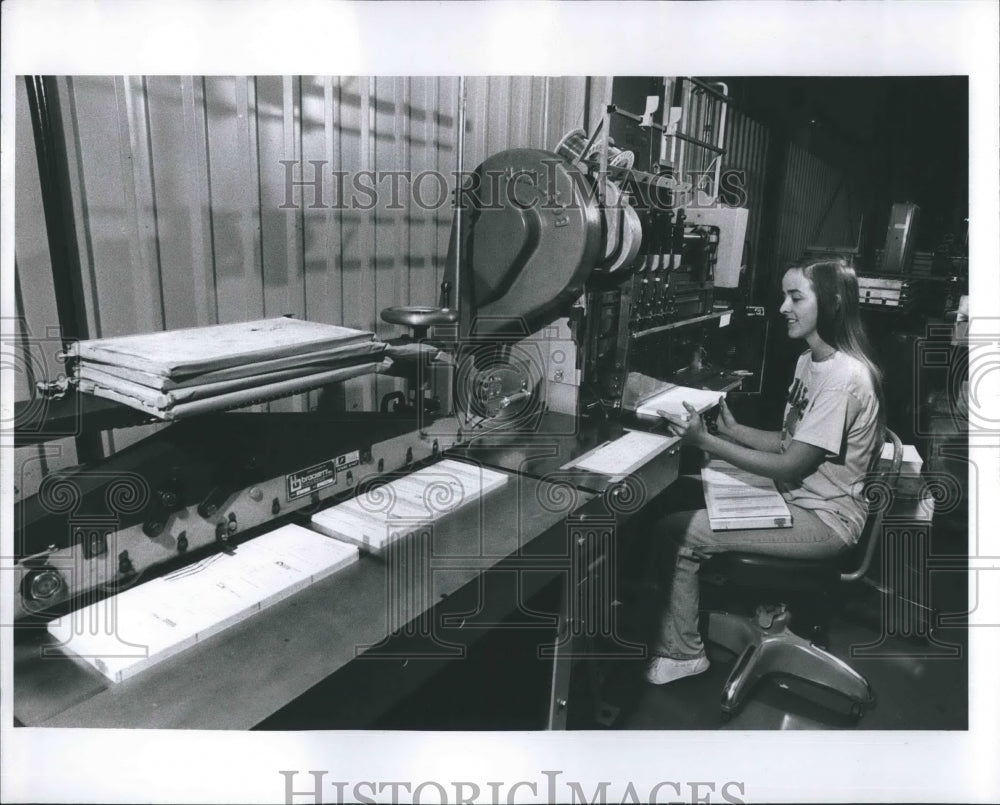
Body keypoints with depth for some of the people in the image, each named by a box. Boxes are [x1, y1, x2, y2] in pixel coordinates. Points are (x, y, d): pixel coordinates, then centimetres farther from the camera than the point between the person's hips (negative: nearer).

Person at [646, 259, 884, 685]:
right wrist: (732, 428, -3)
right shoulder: (811, 359, 7)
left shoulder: (845, 377, -24)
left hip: (824, 519, -10)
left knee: (677, 531, -15)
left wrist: (705, 440, -24)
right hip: (796, 494, 10)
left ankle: (680, 653, 8)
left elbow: (791, 465, -22)